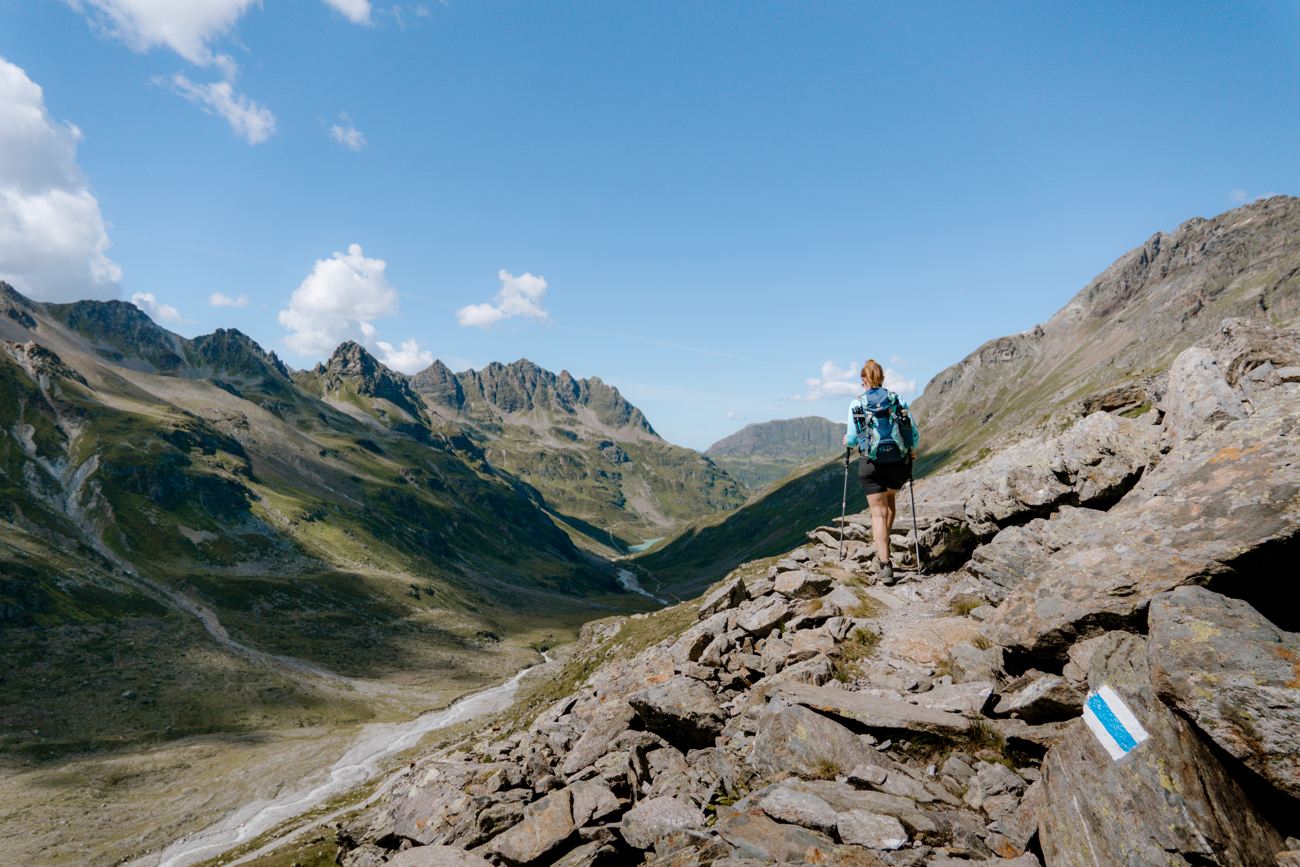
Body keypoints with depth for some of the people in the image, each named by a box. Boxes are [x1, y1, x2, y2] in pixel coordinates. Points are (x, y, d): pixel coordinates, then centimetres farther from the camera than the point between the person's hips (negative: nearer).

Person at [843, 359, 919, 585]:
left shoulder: (857, 404, -3)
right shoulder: (897, 399, 3)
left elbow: (852, 440, -2)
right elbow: (914, 433, 1)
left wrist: (847, 440, 21)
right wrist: (912, 451, 20)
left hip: (871, 464, -3)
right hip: (899, 462, 3)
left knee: (878, 513, 2)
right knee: (889, 499, 29)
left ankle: (885, 565, -7)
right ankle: (883, 550, 31)